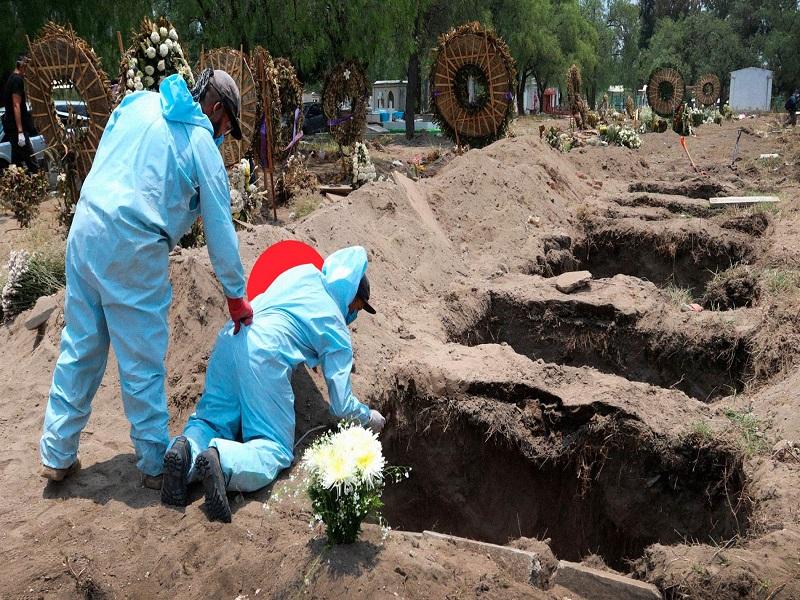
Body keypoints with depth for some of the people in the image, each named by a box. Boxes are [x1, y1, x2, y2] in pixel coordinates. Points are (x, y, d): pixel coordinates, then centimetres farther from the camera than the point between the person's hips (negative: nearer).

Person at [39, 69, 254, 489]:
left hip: (84, 230, 6)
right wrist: (236, 296, 8)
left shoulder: (140, 103, 13)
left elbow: (108, 160, 19)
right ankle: (155, 465, 18)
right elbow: (219, 229, 0)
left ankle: (57, 455, 26)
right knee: (142, 363, 5)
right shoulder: (202, 144, -2)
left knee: (79, 348, 16)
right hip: (133, 249, -6)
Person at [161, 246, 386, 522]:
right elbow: (341, 405, 13)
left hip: (230, 336, 6)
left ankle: (186, 450, -14)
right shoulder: (337, 330, 15)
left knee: (210, 419, 18)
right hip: (266, 353, -6)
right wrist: (369, 417, 35)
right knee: (274, 448, 1)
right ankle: (223, 460, -29)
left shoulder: (304, 272, 27)